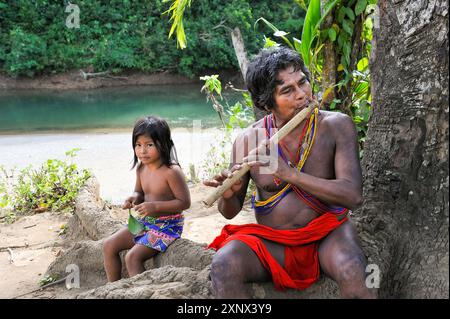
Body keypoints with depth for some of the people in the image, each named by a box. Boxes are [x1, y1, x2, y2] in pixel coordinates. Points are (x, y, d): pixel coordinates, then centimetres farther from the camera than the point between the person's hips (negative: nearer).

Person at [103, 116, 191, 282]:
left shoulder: (171, 171, -22)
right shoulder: (141, 169, 1)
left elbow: (184, 202, -20)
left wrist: (155, 206, -27)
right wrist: (134, 198, -7)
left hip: (167, 226, -8)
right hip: (144, 222, 8)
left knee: (133, 257, -20)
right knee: (109, 245, 4)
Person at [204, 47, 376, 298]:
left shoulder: (337, 126, -9)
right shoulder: (248, 141, -5)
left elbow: (353, 195, -19)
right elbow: (231, 212, 4)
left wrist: (289, 174, -28)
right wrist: (229, 195, -21)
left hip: (327, 233, -1)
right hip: (272, 243, 2)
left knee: (353, 274, -34)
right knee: (223, 266, -26)